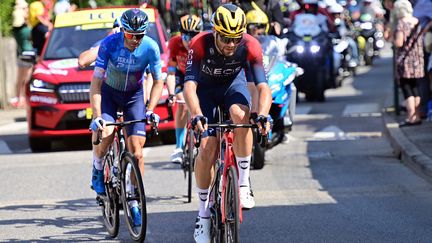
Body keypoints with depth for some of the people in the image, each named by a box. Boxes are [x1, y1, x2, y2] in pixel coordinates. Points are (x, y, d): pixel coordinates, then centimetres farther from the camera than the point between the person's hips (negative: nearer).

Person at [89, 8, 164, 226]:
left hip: (134, 94, 1)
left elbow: (158, 81, -9)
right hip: (109, 92, -1)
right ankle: (98, 169, 4)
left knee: (136, 149, -9)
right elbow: (96, 82, -28)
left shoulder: (150, 48, -23)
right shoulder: (109, 44, -28)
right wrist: (97, 116, -37)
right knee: (105, 133, -28)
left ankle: (133, 202, 4)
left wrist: (150, 109, -22)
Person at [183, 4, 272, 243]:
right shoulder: (200, 44, -33)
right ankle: (203, 212, 2)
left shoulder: (250, 46, -30)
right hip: (205, 88, -1)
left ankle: (244, 183, -20)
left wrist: (262, 115, -54)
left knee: (241, 116, -33)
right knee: (207, 148, -14)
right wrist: (196, 115, -58)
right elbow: (189, 86, -41)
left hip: (233, 84, 1)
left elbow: (263, 86, -35)